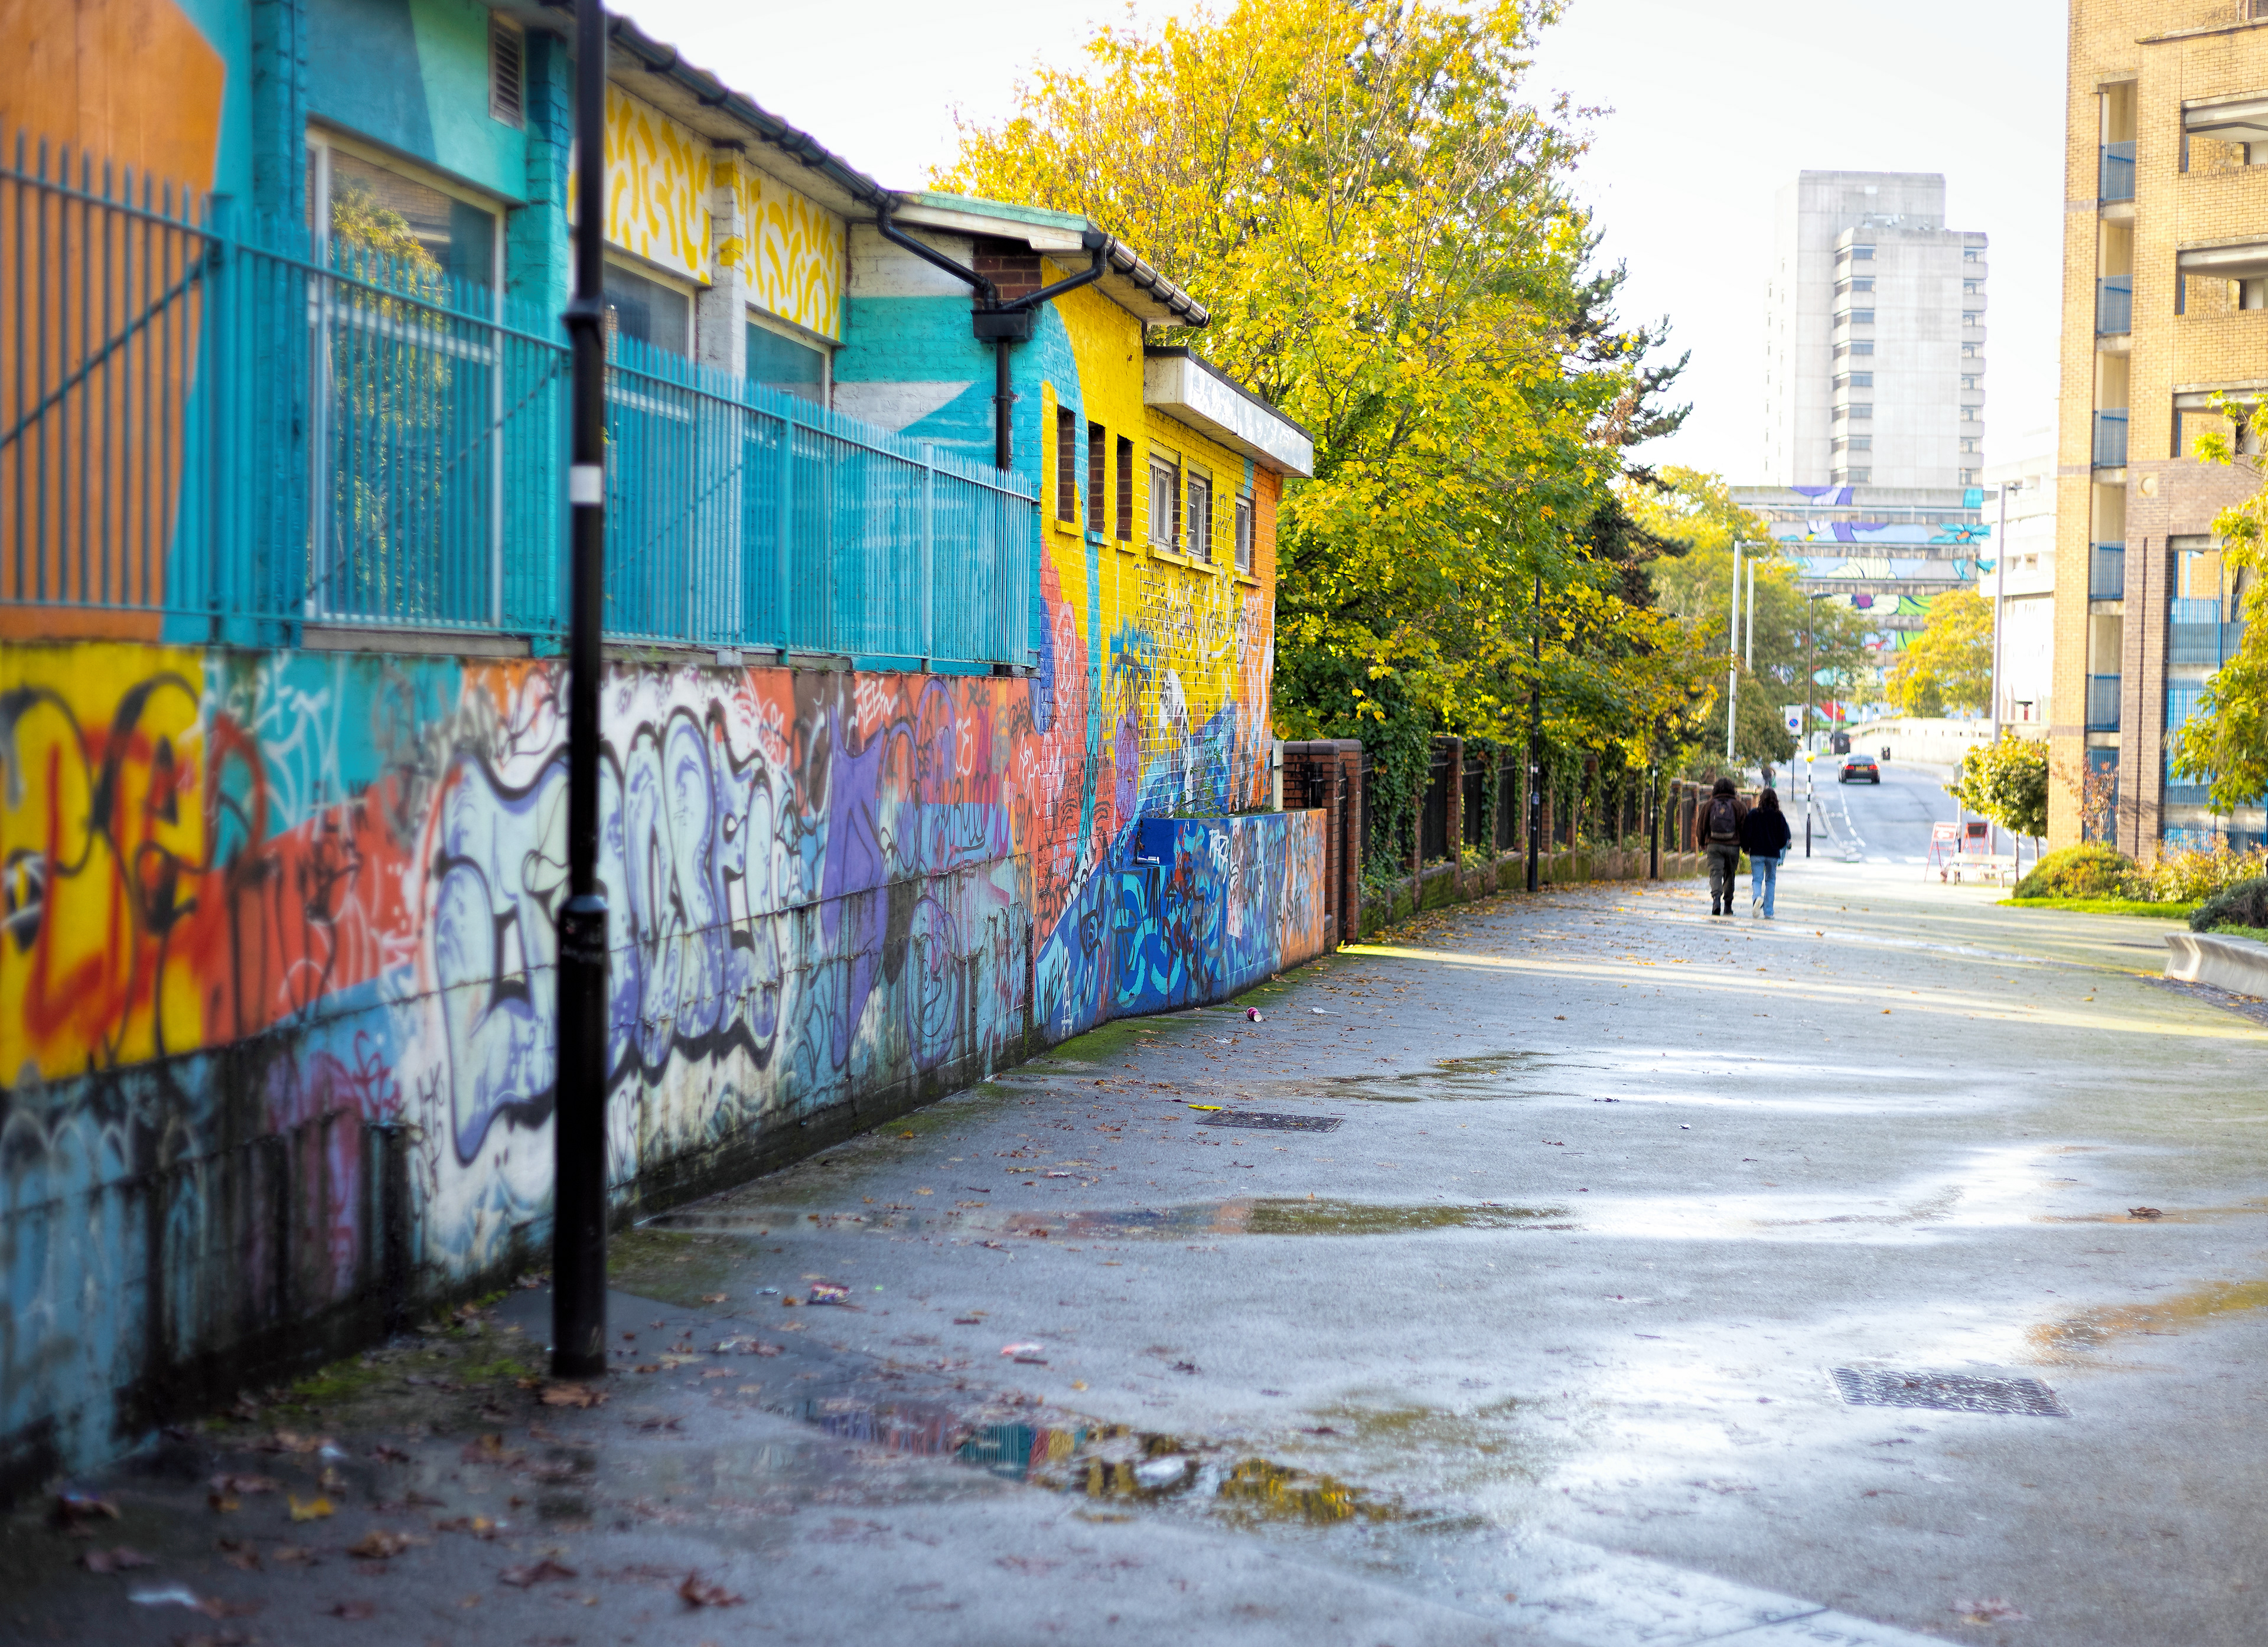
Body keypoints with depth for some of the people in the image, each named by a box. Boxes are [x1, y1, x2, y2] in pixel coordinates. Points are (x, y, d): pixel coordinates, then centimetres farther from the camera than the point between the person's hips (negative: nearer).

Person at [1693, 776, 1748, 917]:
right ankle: (1727, 904, 16)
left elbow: (1701, 826, 8)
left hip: (1713, 845, 0)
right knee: (1730, 875, 12)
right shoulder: (1739, 805, 2)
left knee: (1715, 873, -5)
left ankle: (1716, 897, -30)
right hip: (1733, 846, 1)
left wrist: (1701, 844, 21)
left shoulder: (1709, 805, 4)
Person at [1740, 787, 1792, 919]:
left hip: (1757, 852, -1)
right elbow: (1785, 836, 3)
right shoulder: (1779, 816, -2)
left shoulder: (1753, 813, -4)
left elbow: (1747, 832, -3)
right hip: (1773, 853, 1)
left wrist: (1746, 848, 12)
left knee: (1757, 879, 1)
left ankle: (1757, 897, -32)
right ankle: (1768, 912, 10)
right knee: (1771, 881, 12)